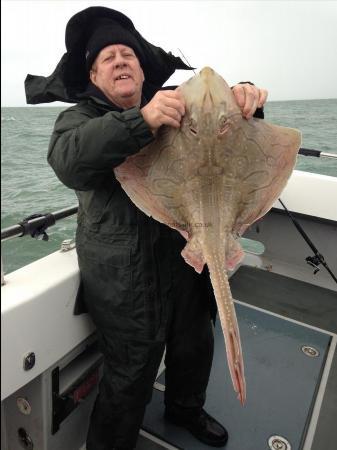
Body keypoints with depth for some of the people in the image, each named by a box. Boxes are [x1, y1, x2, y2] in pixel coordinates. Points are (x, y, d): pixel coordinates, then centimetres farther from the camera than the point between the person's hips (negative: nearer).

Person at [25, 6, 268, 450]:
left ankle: (185, 409, 56)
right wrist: (140, 121, -40)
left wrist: (242, 99, -18)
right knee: (132, 373, 8)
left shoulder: (178, 105, 8)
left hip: (188, 258, 6)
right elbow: (67, 161, -26)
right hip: (125, 275, -5)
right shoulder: (83, 117, -4)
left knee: (195, 345, 24)